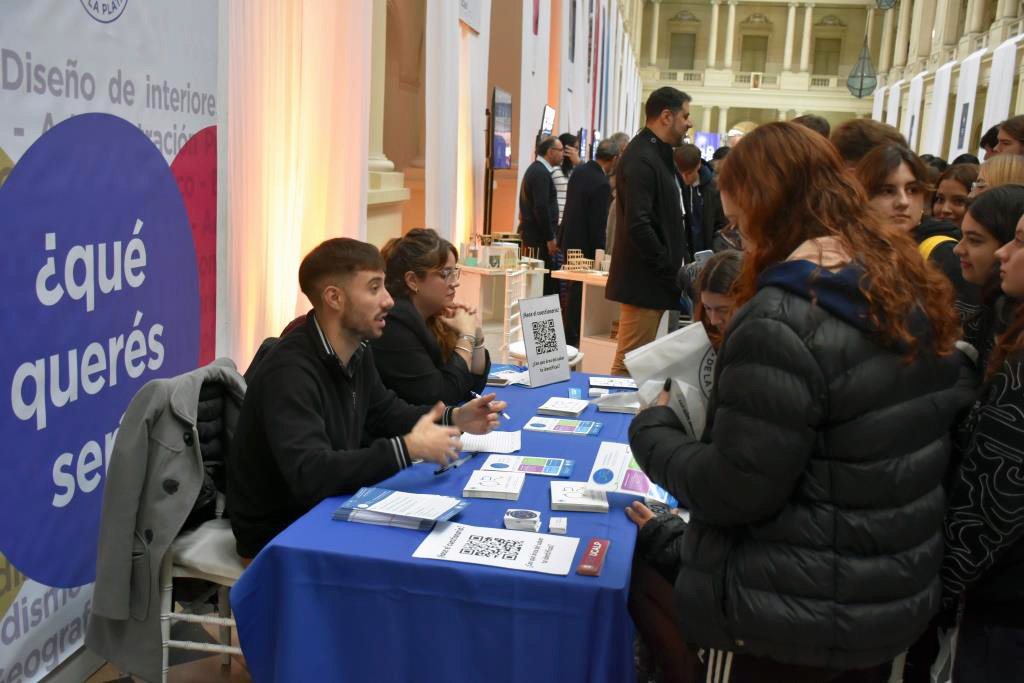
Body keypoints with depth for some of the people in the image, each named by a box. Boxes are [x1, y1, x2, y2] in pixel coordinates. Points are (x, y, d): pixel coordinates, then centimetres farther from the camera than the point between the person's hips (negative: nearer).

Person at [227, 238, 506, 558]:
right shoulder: (290, 373, -28)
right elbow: (311, 476, -37)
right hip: (278, 532, -8)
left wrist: (454, 419, -1)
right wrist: (408, 448, -37)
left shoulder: (357, 351, 0)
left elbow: (386, 412, 15)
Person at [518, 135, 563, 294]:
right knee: (546, 282, -10)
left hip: (531, 233, 10)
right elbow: (541, 208, -20)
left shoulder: (534, 169, 18)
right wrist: (550, 239, -17)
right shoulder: (541, 173, -14)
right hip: (539, 238, -10)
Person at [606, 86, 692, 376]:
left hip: (654, 280, 10)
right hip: (643, 282, -10)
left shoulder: (660, 155, 17)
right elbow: (638, 225, -23)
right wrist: (669, 267, -15)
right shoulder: (641, 159, -15)